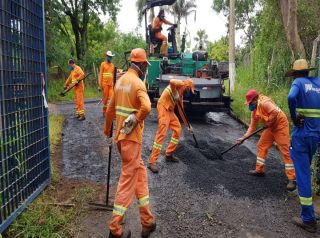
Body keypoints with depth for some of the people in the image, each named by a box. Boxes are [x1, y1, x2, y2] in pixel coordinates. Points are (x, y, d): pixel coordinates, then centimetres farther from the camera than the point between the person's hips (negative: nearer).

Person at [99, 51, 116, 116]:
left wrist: (114, 83, 13)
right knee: (105, 98, 3)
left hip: (111, 84, 4)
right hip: (105, 84, -4)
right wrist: (100, 84, -7)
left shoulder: (112, 65, 15)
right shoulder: (103, 64, 1)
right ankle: (104, 112, 15)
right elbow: (101, 75, -2)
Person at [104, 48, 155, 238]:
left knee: (140, 172, 16)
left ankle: (148, 221, 24)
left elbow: (111, 109, 19)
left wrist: (107, 132, 27)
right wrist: (134, 121, -14)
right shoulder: (138, 83, -13)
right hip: (131, 137, -9)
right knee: (128, 180, 1)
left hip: (121, 136, 9)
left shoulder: (121, 80, 13)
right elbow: (146, 107, -32)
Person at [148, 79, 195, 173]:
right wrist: (175, 94, -17)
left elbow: (181, 111, 25)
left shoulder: (181, 94, 21)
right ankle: (152, 162, -13)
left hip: (170, 110, 10)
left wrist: (187, 125, 26)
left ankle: (169, 154, 23)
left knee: (178, 129, 14)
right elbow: (171, 81, -31)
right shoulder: (180, 83, -4)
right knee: (161, 133, -15)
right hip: (163, 107, -10)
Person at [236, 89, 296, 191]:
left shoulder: (264, 103, -21)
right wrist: (243, 137, 4)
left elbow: (275, 112, -35)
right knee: (261, 146, 12)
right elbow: (252, 126, 10)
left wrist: (268, 123, -19)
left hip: (280, 126, -10)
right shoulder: (254, 110, 7)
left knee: (285, 151, -9)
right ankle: (259, 170, 25)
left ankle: (292, 179, -5)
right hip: (270, 128, 10)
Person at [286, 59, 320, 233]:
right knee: (305, 168, 27)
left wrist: (294, 117, -15)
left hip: (301, 134, -6)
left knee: (302, 174, -2)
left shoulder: (299, 82, -7)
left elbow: (291, 97, -28)